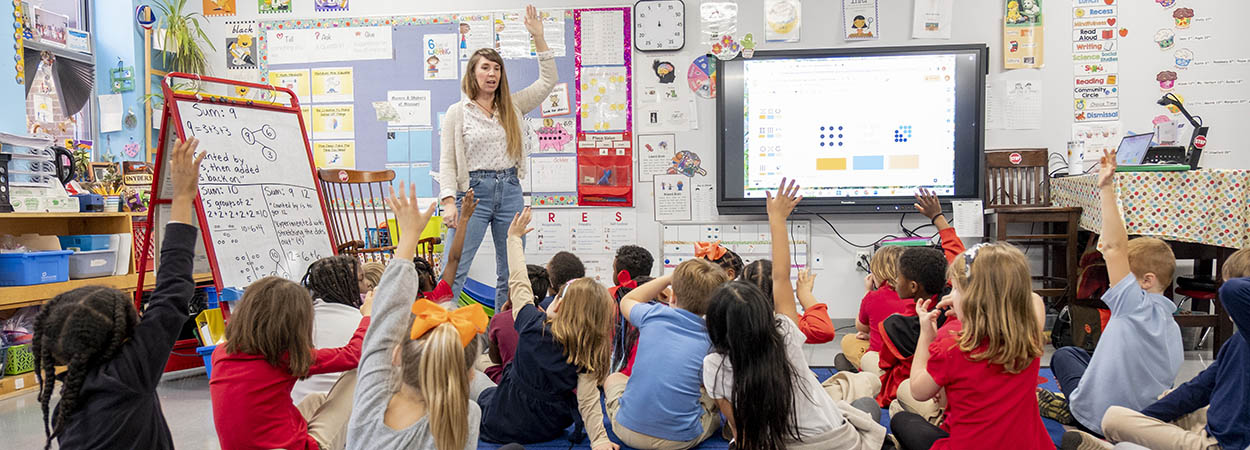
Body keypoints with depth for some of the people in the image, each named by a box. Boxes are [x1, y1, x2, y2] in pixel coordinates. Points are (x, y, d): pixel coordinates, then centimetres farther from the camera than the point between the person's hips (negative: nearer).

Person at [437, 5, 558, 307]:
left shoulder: (512, 107, 10)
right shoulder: (457, 112, 2)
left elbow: (548, 81, 10)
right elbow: (447, 161, -2)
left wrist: (538, 38, 4)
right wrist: (449, 202, -14)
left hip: (510, 190, 4)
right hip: (474, 190, -4)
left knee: (511, 271, 9)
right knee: (454, 270, -8)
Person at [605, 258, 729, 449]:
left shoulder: (653, 315, -8)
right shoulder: (711, 344, -12)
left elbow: (627, 301, 16)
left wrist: (668, 278, 14)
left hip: (629, 431, 2)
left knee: (614, 378, 31)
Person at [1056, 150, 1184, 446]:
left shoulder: (1137, 305, -22)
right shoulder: (1172, 327, 1)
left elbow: (1114, 247, -29)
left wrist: (1107, 188, -28)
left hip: (1099, 419, -7)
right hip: (1148, 418, 7)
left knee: (1064, 355, 20)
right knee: (1075, 353, 29)